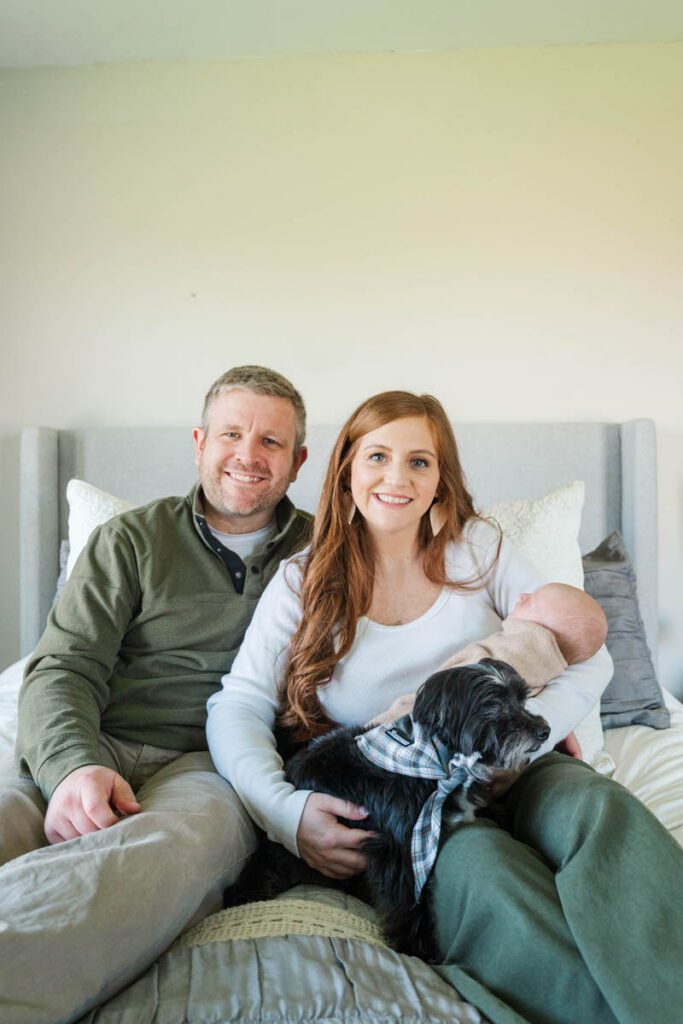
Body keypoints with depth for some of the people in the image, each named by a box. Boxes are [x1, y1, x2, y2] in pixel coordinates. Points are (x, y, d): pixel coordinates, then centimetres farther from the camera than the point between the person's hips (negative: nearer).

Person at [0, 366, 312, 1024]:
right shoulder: (134, 538, 13)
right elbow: (62, 669, 4)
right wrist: (74, 765, -18)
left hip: (212, 766, 0)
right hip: (94, 754, 1)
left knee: (193, 831, -38)